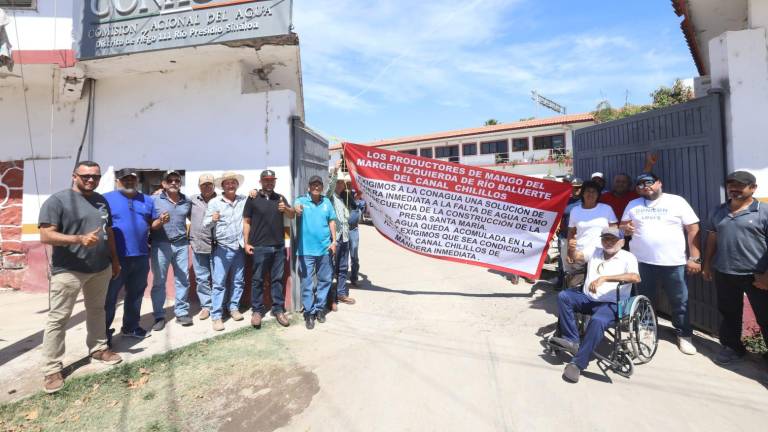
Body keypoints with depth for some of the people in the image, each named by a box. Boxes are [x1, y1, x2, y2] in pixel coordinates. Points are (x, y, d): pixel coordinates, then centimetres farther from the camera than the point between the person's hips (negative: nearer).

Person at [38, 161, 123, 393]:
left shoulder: (102, 201, 10)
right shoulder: (57, 200, -10)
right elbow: (46, 236, -16)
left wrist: (114, 260, 16)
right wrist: (79, 239, -30)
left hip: (101, 268, 6)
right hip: (68, 271, -6)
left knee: (97, 310, 18)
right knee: (58, 318, 2)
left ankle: (98, 348, 33)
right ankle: (52, 369, 11)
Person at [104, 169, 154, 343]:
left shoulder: (148, 200, 11)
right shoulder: (107, 198, -2)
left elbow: (152, 224, 16)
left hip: (141, 257, 5)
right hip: (115, 257, -4)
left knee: (135, 294, 15)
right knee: (109, 296, 5)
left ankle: (130, 327, 30)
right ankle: (103, 330, 18)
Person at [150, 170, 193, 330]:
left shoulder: (187, 201, 8)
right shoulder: (155, 200, -2)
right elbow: (150, 225, -6)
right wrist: (160, 222, -25)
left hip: (181, 244, 3)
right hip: (161, 245, -3)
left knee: (183, 279, 7)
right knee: (159, 281, 5)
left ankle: (181, 312, 19)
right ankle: (159, 316, 16)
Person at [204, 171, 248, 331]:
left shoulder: (244, 200, 4)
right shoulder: (214, 202, -3)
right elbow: (206, 224, -6)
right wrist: (212, 219, -29)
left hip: (239, 247, 3)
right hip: (222, 248, -3)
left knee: (238, 281, 12)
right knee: (219, 283, -1)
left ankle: (234, 307, 28)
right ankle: (216, 316, 7)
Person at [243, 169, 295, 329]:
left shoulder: (280, 198, 11)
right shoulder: (253, 199, 1)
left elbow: (292, 215, 5)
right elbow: (246, 222, 2)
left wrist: (285, 209, -17)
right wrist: (246, 243, -4)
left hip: (279, 246, 3)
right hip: (259, 247, -3)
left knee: (278, 279, 9)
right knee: (257, 279, 5)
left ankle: (278, 310, 18)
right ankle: (257, 311, 17)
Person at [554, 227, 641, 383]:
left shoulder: (628, 257, -1)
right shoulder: (594, 252, 16)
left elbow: (635, 277, -20)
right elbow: (575, 256, 6)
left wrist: (604, 278, -32)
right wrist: (571, 248, -20)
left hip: (611, 304, -5)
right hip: (587, 299, 5)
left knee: (597, 321, -34)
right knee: (563, 296, -21)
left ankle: (578, 364, -26)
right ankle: (571, 340, -20)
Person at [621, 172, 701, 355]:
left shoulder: (677, 201, -1)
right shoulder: (633, 205, 9)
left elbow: (693, 228, -3)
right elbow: (623, 225, 17)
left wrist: (695, 258, -8)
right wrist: (625, 228, -9)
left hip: (673, 262, -2)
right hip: (642, 261, 3)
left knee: (679, 301, 8)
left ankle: (684, 335, 23)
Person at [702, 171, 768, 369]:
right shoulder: (718, 211, 8)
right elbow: (711, 239, 14)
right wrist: (707, 265, 12)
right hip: (724, 274, 5)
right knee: (729, 313, 15)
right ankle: (732, 347, 30)